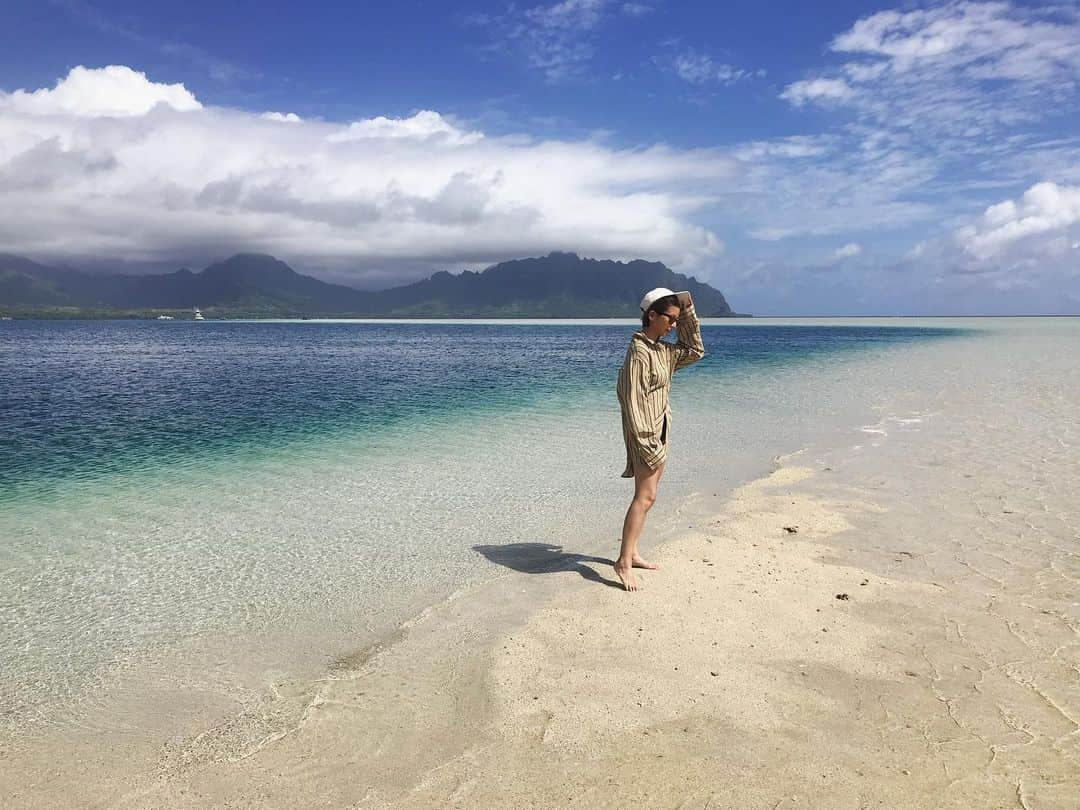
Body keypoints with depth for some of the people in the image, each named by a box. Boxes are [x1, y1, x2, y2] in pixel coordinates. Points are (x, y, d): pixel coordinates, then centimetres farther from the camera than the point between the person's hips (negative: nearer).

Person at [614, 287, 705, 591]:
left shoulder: (663, 350, 11)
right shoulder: (639, 351, -16)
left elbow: (695, 351, 20)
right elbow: (633, 401, -20)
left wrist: (688, 312, 9)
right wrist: (648, 446, -22)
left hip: (659, 430, 10)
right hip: (644, 431, -10)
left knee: (646, 495, 12)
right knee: (645, 497, -13)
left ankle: (631, 553, 20)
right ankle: (623, 562, -10)